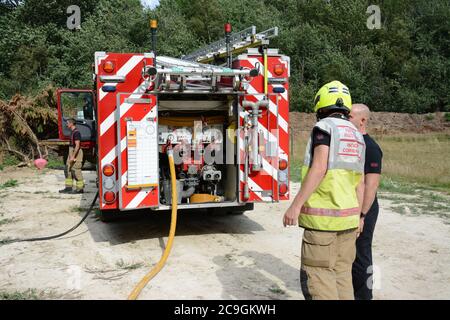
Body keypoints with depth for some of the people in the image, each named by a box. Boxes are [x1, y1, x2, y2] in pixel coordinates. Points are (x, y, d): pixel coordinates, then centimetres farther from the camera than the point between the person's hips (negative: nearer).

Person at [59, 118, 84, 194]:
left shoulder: (76, 132, -16)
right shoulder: (73, 132, 15)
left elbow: (77, 145, -23)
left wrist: (73, 157, -25)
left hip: (76, 153, -10)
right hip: (71, 153, 10)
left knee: (76, 171, -6)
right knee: (67, 170, 11)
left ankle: (80, 188, 0)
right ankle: (68, 187, 15)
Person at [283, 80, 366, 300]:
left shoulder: (324, 127, -7)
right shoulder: (357, 135, 15)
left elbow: (318, 168, -18)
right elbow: (360, 182, 15)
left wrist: (296, 205, -17)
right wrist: (358, 216, 22)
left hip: (322, 216, -8)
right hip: (348, 216, 8)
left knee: (318, 275, -2)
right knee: (342, 274, 14)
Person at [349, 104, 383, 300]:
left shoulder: (370, 147, -16)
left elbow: (371, 184, -21)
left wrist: (361, 215, -24)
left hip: (362, 211, -9)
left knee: (360, 257, 1)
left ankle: (363, 296, 14)